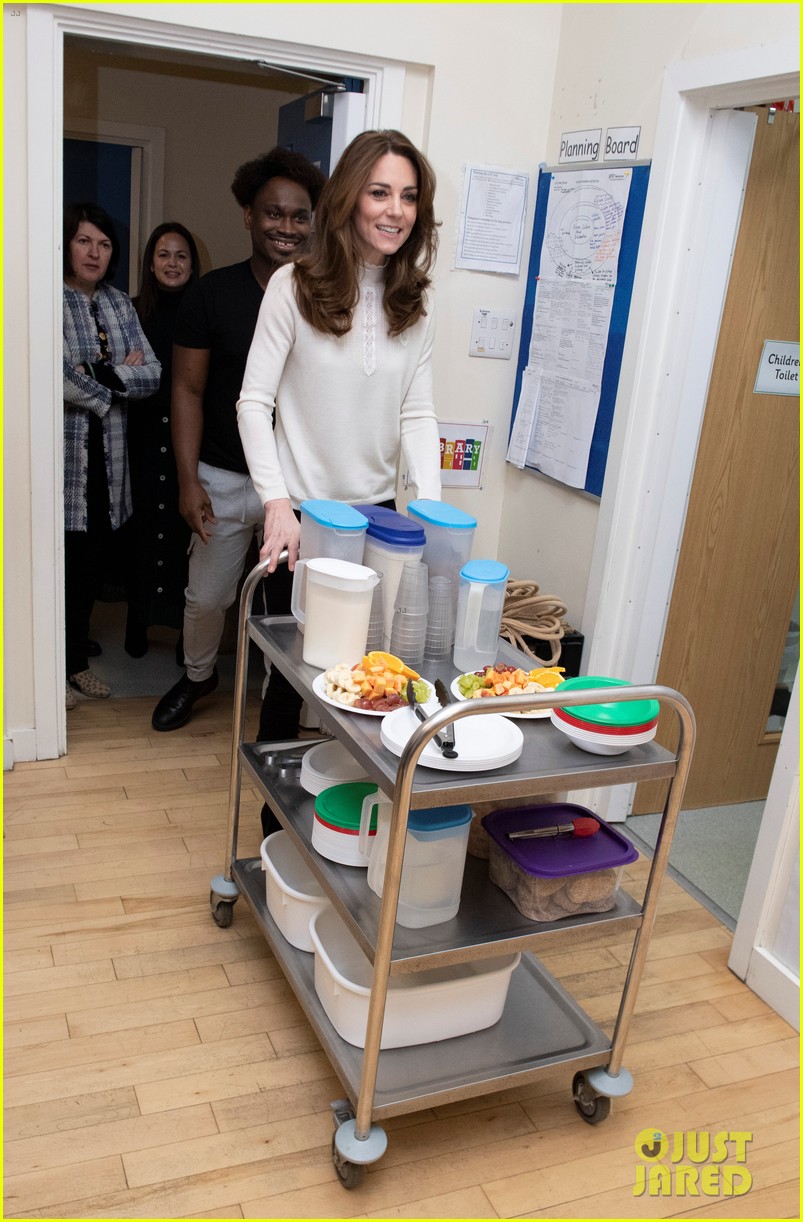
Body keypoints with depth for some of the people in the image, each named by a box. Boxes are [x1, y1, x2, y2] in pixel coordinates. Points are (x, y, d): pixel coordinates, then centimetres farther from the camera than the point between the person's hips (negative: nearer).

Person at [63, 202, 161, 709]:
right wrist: (123, 376, -6)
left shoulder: (120, 304, 12)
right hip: (62, 453, -5)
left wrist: (101, 373, -13)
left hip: (108, 455, 6)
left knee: (93, 562, 13)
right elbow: (60, 381, -20)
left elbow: (153, 374, 2)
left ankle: (77, 658, 29)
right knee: (61, 561, 1)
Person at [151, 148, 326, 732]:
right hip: (225, 480, 0)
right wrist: (189, 481, -8)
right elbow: (189, 389, -2)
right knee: (206, 596, 12)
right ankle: (198, 674, 40)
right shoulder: (213, 294, -3)